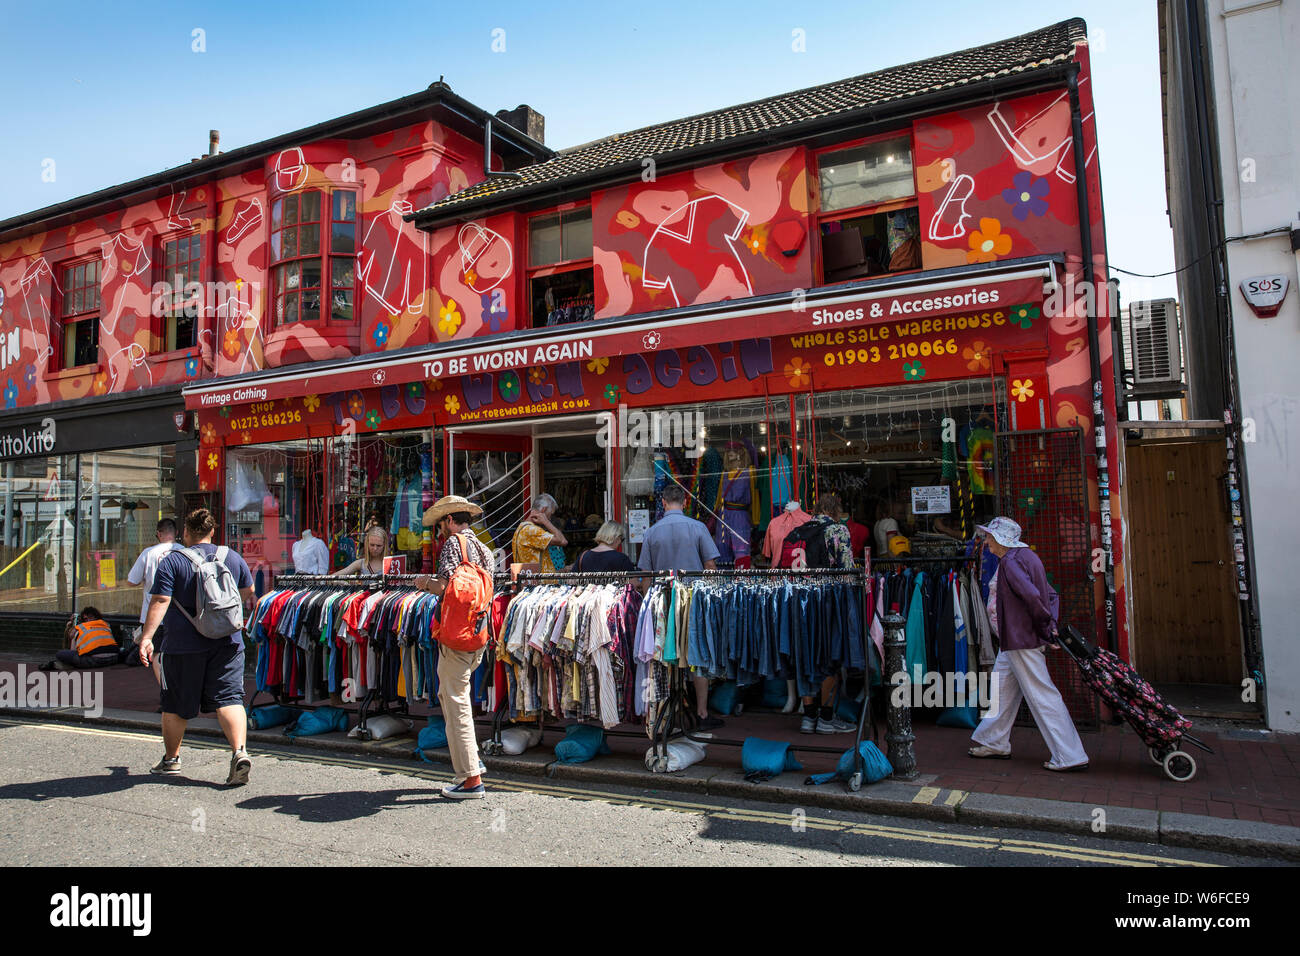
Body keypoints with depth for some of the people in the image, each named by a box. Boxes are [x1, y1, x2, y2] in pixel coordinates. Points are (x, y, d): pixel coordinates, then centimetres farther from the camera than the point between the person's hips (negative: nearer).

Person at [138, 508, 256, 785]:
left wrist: (146, 637, -16)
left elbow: (160, 602, -15)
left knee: (176, 704, 14)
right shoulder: (232, 558, 6)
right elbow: (248, 593, 19)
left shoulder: (172, 562, -6)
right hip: (227, 643, 2)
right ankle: (240, 751, -19)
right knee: (229, 698, -2)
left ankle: (171, 758, 28)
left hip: (183, 646, -2)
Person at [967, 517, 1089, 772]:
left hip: (1020, 639, -10)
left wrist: (1044, 624, -16)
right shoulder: (1026, 556, 14)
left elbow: (1031, 595, -29)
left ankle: (1070, 756, 0)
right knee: (1002, 688, 18)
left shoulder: (1010, 561, -16)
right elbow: (1052, 595, 15)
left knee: (1042, 695, -5)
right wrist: (1050, 625, 6)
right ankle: (995, 742, 29)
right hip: (1015, 639, 10)